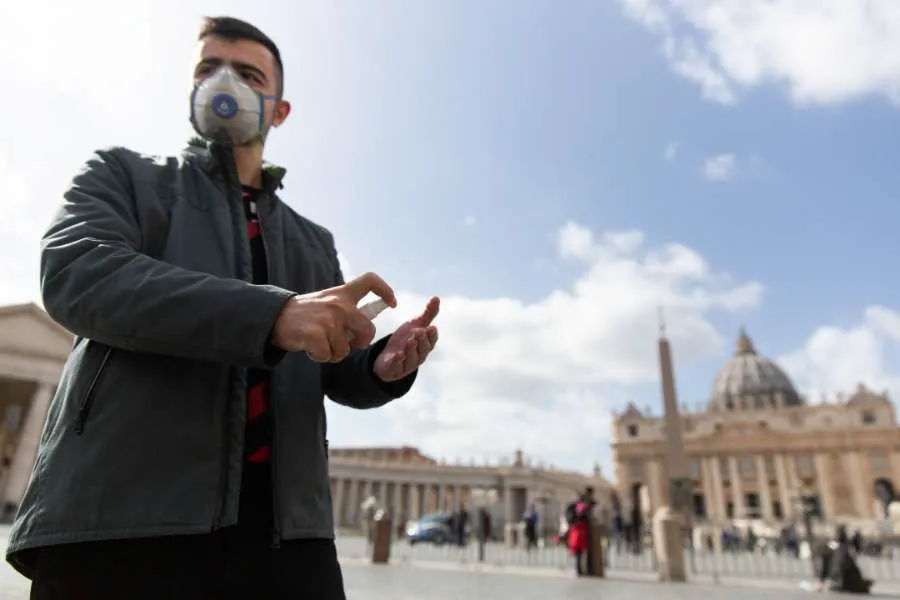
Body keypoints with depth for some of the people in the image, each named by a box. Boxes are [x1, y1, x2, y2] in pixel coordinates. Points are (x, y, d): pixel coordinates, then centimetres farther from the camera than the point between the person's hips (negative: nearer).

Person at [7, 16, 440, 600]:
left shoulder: (313, 240, 18)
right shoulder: (123, 176, 11)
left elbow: (334, 373, 15)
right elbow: (78, 274, -10)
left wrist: (383, 365, -9)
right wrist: (273, 314, -23)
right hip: (121, 514, -2)